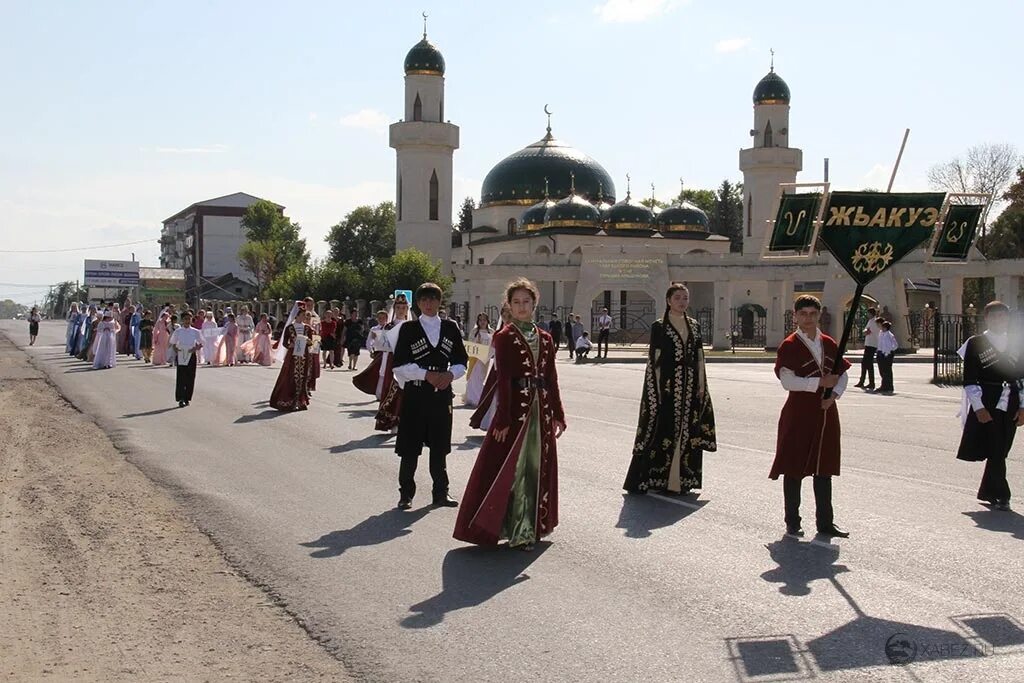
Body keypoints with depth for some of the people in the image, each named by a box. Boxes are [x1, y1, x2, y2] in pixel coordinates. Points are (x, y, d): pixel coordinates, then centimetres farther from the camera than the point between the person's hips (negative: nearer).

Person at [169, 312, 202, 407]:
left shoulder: (195, 332, 4)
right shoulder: (177, 332, 4)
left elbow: (200, 344, 9)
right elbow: (172, 344, 9)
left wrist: (196, 348, -11)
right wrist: (175, 349, -11)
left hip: (191, 355, 1)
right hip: (180, 356, -1)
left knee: (190, 378, 3)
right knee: (180, 377, -7)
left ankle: (187, 398, 13)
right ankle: (180, 399, -8)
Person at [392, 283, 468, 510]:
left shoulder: (450, 328, 8)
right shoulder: (408, 329, 0)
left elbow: (461, 362, 11)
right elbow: (399, 365, -5)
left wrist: (449, 375, -9)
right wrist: (426, 374, -15)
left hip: (442, 395, 3)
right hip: (414, 395, -2)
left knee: (440, 447, 9)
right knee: (410, 448, 0)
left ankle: (441, 492, 20)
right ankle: (406, 493, 12)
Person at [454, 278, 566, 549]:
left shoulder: (545, 339, 12)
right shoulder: (504, 337, -4)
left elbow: (552, 379, 13)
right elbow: (503, 380, -10)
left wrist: (558, 415, 9)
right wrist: (504, 420, -15)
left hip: (541, 409, 6)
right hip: (516, 407, -5)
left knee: (537, 468, 10)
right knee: (511, 468, -3)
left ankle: (531, 527, 21)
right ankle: (514, 530, 5)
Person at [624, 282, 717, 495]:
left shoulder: (694, 326, 11)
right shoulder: (659, 327, -4)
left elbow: (699, 358, 13)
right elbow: (654, 361, -6)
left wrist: (702, 386, 6)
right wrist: (657, 390, -12)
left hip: (690, 388, 5)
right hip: (668, 386, -5)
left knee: (687, 433, 7)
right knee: (664, 432, -4)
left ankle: (682, 480, 15)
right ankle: (657, 479, 2)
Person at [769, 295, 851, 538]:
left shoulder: (829, 344, 9)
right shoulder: (789, 346, -8)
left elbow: (843, 375, 13)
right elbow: (788, 381, -18)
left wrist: (833, 394, -6)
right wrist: (820, 383, -17)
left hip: (826, 414, 5)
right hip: (798, 413, -5)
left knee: (824, 469, 11)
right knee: (794, 468, 0)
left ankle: (825, 522, 19)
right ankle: (792, 523, 11)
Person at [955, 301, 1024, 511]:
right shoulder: (975, 344, -1)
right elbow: (969, 381, -4)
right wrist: (979, 407, -11)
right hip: (986, 406, -4)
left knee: (1000, 452, 9)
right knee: (995, 451, -6)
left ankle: (987, 492, 24)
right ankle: (1001, 495, 2)